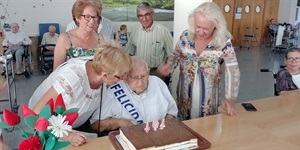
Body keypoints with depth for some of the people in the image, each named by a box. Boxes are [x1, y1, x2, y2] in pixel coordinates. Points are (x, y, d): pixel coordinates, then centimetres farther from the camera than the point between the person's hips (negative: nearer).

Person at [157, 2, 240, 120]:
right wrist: (168, 65, -11)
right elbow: (176, 55, 10)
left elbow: (233, 72, -12)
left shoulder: (223, 42, -16)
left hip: (208, 96, -2)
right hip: (185, 93, 2)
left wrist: (229, 98, -15)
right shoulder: (186, 36, -8)